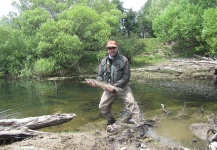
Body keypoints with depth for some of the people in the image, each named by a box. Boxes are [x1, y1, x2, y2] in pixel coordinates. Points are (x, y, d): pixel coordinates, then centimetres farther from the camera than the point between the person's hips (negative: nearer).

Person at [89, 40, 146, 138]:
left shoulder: (124, 60, -9)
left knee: (132, 104, -22)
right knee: (102, 107, 8)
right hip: (108, 88, 5)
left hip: (122, 86, -4)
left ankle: (140, 127, -18)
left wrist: (116, 85, -21)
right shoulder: (104, 61, 3)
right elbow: (100, 76, 8)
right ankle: (112, 122, 36)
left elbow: (126, 76, -12)